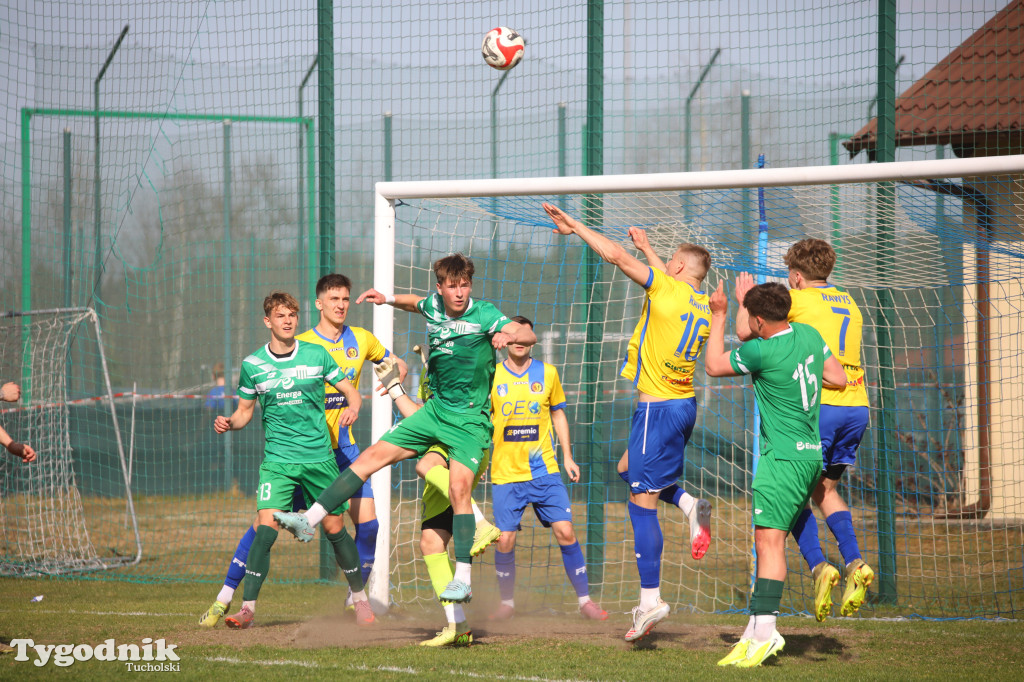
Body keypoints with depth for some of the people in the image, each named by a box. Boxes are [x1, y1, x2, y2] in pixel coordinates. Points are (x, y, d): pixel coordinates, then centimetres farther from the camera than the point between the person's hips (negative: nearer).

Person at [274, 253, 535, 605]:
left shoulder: (484, 315, -13)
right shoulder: (433, 306, 3)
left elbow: (529, 336, -25)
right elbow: (416, 303, 29)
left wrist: (509, 336, -46)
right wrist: (387, 299, 14)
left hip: (470, 419, -6)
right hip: (436, 410, 6)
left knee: (459, 487, -22)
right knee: (373, 455, 1)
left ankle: (463, 579, -19)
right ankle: (309, 521, 4)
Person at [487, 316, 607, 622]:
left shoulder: (547, 373, 4)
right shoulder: (491, 376, 0)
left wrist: (567, 457, 13)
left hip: (544, 470, 1)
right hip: (505, 472, -1)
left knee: (565, 531, -8)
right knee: (505, 540, -4)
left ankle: (584, 599, 1)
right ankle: (507, 602, 17)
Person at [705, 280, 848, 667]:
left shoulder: (763, 352, -16)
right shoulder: (808, 335, 7)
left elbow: (713, 366, -2)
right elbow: (839, 378, 16)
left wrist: (718, 316, 7)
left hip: (784, 457, -9)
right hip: (810, 454, 9)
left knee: (769, 540, -15)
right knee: (771, 541, 9)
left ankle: (764, 630, -24)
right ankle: (756, 629, 8)